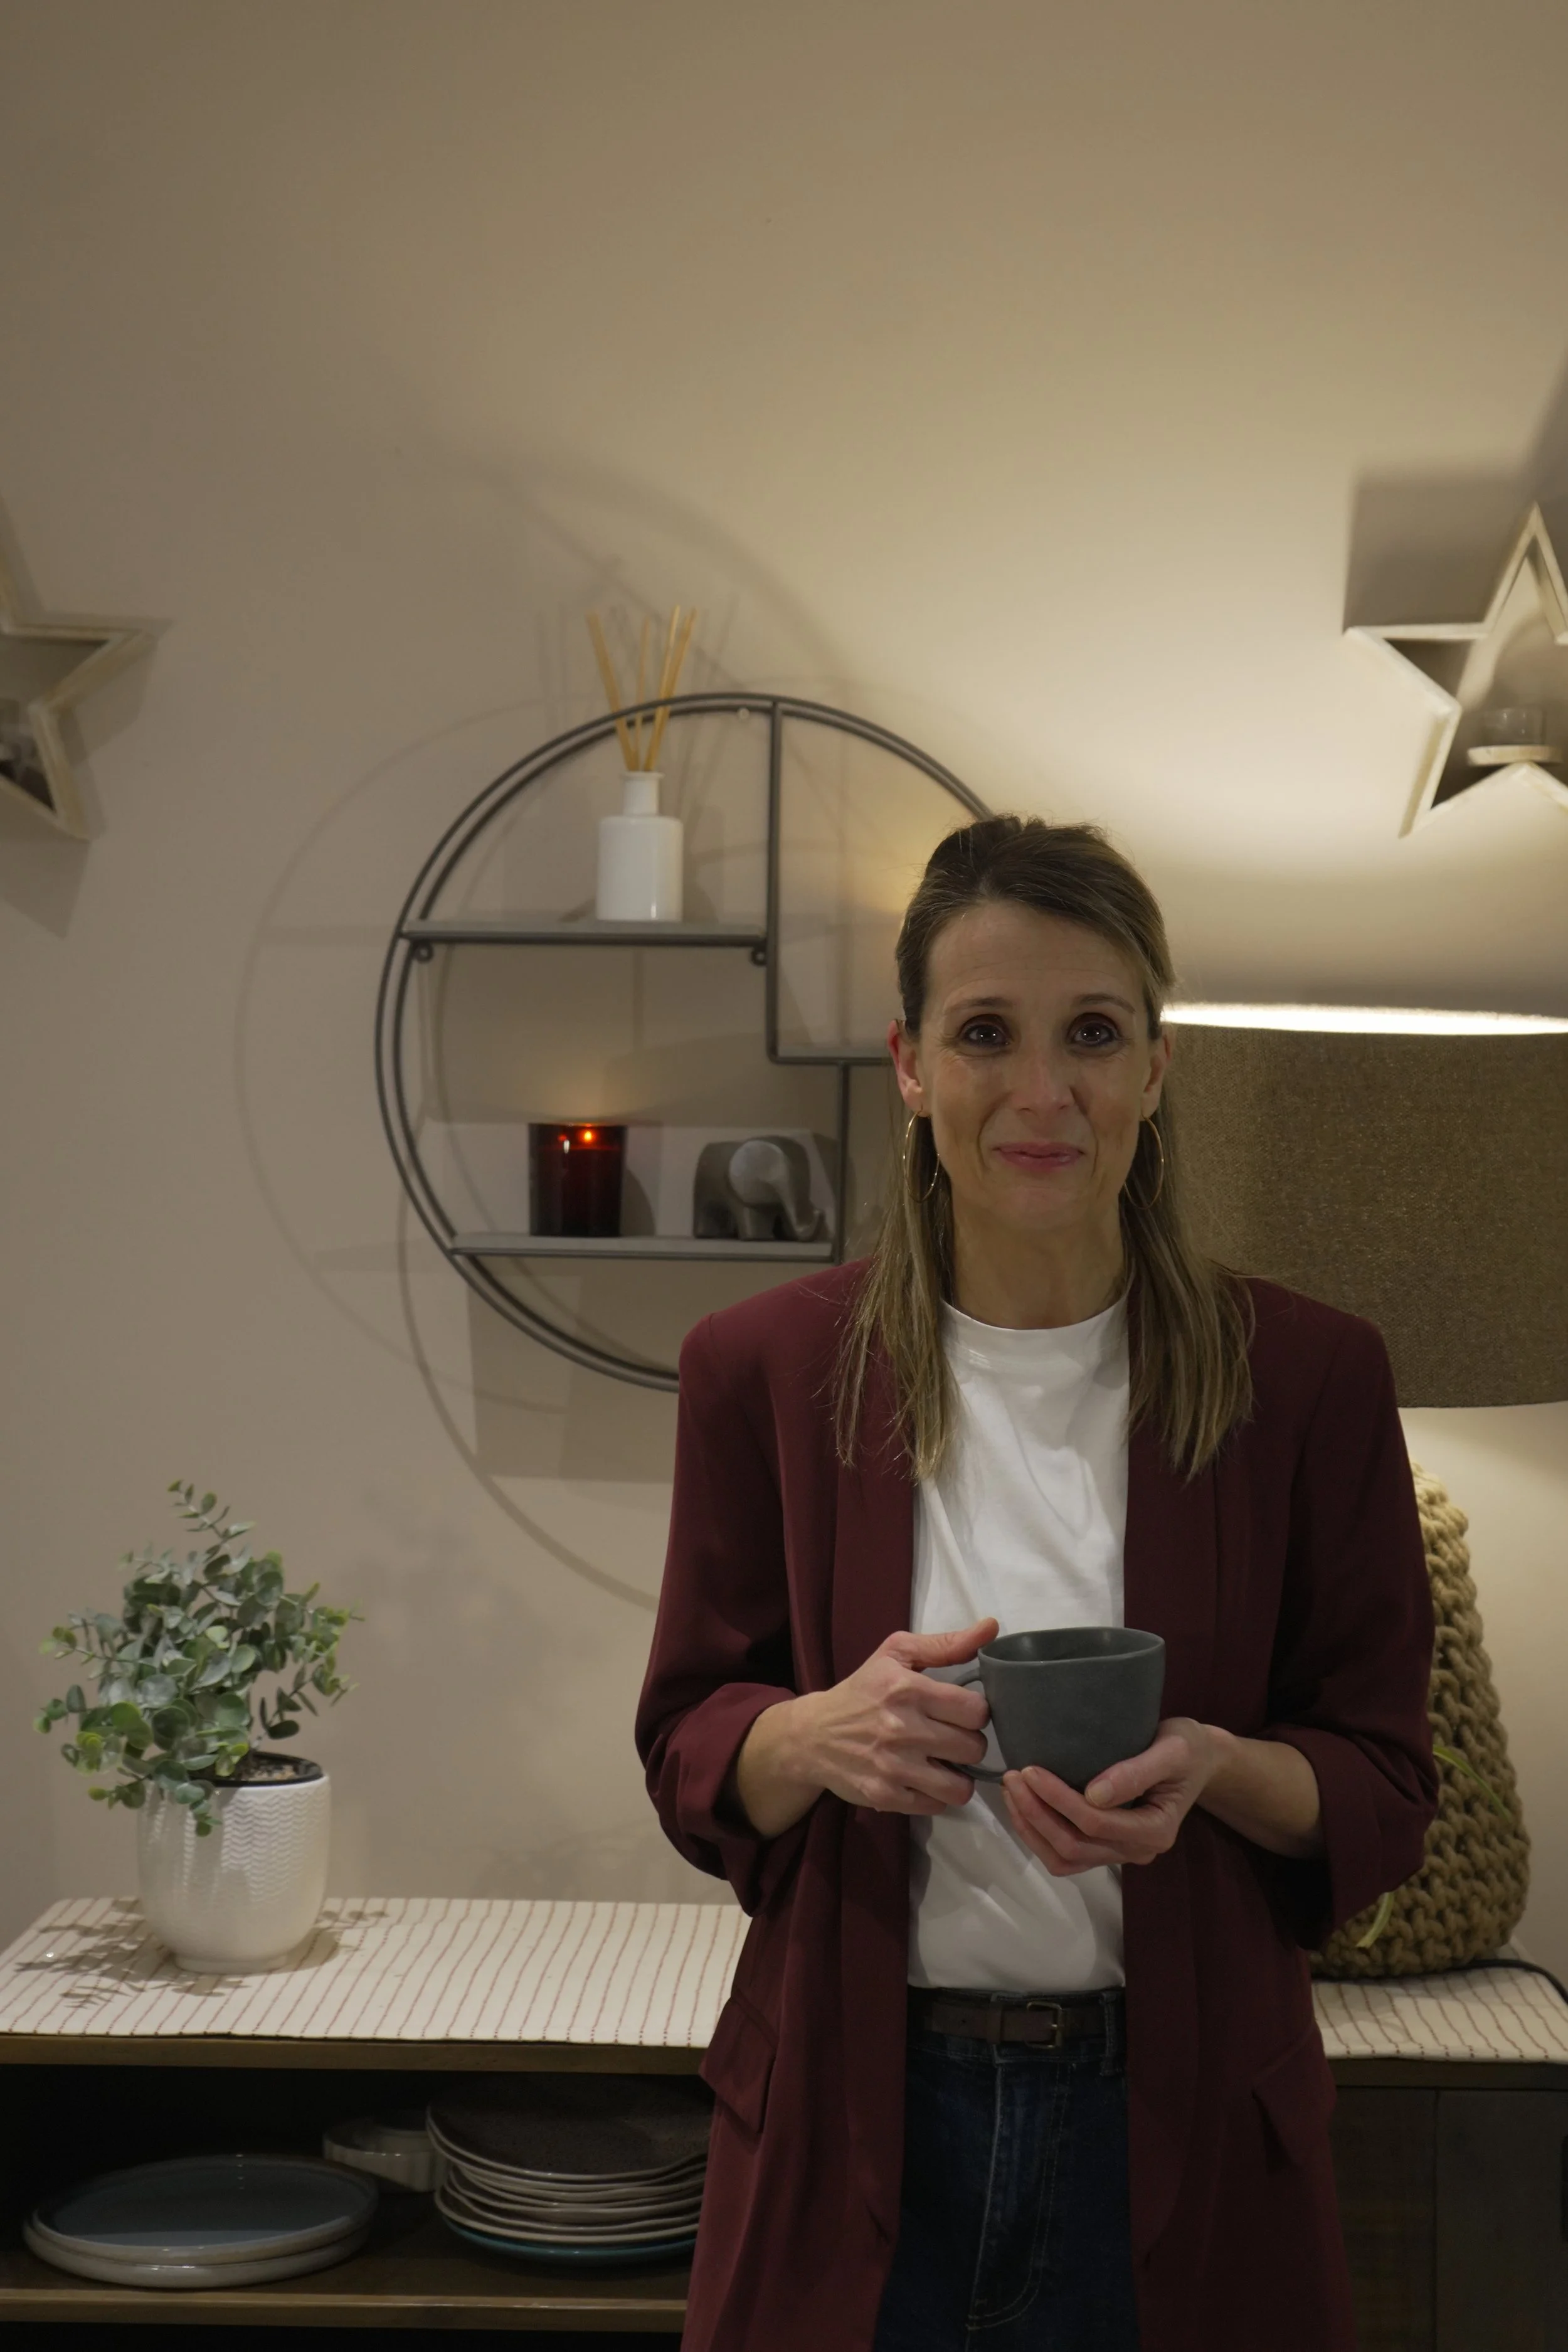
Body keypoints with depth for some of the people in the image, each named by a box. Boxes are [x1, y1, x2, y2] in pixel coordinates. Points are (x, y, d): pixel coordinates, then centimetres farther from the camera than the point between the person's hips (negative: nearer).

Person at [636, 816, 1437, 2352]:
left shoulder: (1307, 1379, -5)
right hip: (854, 2113, 1)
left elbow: (1386, 1788, 0)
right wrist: (822, 1735, -18)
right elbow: (687, 1752, 3)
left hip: (1180, 2124, 0)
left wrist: (1219, 1771, -20)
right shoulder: (766, 1369, -3)